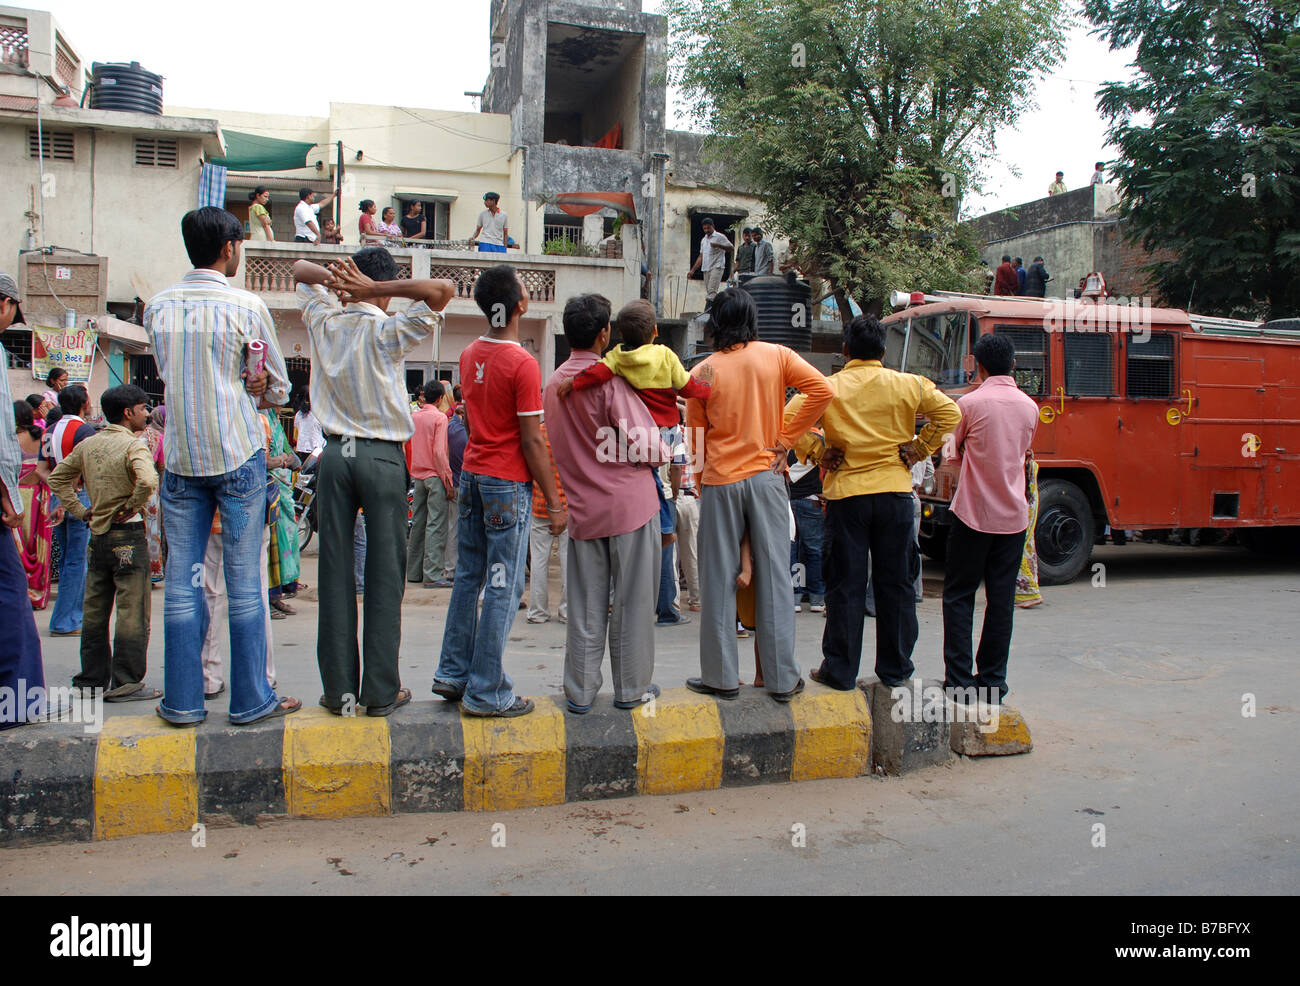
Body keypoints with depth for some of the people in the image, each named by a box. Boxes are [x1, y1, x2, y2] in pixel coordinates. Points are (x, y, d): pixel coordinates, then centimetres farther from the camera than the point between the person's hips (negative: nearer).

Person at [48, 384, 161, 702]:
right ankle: (125, 683, -1)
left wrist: (79, 510, 13)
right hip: (127, 535, -7)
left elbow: (58, 478, 18)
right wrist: (129, 508, -15)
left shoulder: (88, 444, 10)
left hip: (97, 534, 8)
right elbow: (147, 481, -31)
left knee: (95, 610, 15)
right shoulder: (133, 445, -13)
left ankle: (91, 676, 23)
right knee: (131, 611, -2)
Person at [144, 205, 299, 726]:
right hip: (238, 454, -4)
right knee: (244, 581, 2)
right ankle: (251, 699, 9)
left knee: (181, 580, 7)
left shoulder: (158, 306, 6)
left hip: (180, 455, 4)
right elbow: (279, 388, 2)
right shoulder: (246, 306, -6)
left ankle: (182, 701, 13)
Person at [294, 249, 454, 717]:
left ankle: (339, 688, 10)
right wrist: (377, 288, -12)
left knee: (335, 571, 6)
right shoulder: (387, 333, -8)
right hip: (382, 457, -4)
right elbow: (442, 291, -15)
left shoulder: (325, 323, 6)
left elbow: (299, 269, 24)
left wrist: (330, 278, 4)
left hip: (335, 454, 4)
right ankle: (382, 690, 5)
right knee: (384, 574, 1)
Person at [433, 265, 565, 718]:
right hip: (508, 482, -8)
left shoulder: (470, 355, 7)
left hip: (471, 475, 8)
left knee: (468, 577, 15)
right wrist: (554, 502, -9)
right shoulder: (522, 364, -15)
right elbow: (531, 442, -15)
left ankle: (452, 673, 23)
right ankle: (486, 693, 4)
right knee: (503, 586, -1)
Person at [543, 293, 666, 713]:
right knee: (631, 600, 6)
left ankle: (580, 691, 16)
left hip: (582, 507, 6)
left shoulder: (553, 383, 7)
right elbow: (642, 443, -15)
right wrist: (663, 451, 4)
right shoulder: (609, 380, -13)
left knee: (586, 603, 11)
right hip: (629, 502, -5)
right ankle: (632, 688, 15)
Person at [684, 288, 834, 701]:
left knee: (719, 580, 6)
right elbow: (823, 390, -9)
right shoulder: (777, 356, 1)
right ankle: (782, 679, 9)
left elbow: (697, 436, 5)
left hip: (720, 481, 0)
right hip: (766, 476, 1)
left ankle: (721, 676, 12)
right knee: (774, 576, 5)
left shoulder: (703, 372, 1)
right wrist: (787, 439, -3)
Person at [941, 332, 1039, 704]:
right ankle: (992, 682, 11)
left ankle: (959, 679, 3)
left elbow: (955, 453, 4)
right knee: (1001, 600, 8)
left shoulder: (970, 403, -9)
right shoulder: (1029, 407, 5)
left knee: (959, 595, 6)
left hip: (973, 513, -4)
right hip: (1013, 516, 4)